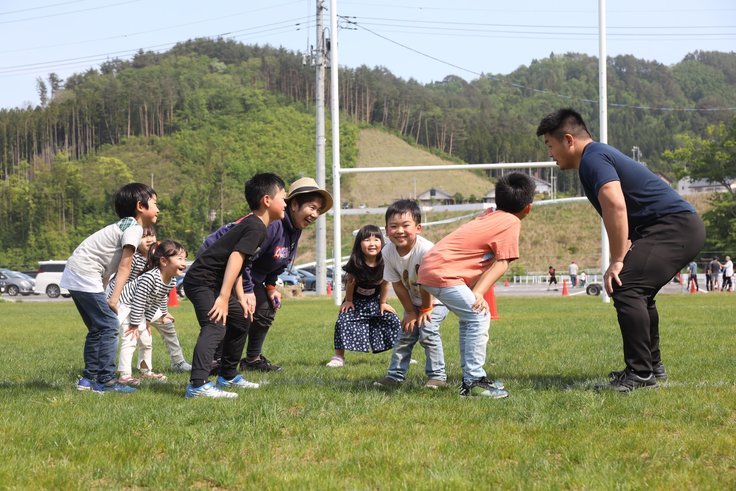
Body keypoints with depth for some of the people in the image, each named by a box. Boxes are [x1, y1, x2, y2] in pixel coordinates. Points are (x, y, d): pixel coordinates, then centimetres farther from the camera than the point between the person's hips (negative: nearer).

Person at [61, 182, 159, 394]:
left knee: (97, 328, 16)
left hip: (74, 274, 10)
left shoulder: (124, 226, 19)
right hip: (85, 275, -10)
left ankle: (89, 378, 18)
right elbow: (124, 266, -16)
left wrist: (103, 293, 10)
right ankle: (105, 380, -11)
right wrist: (114, 298, -19)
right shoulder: (134, 228, -11)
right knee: (109, 326, -9)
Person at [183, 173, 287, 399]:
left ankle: (228, 377, 32)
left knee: (241, 320, 22)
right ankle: (198, 385, -41)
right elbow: (236, 257, -28)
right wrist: (224, 297, -34)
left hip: (216, 282, 11)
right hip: (202, 281, -11)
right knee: (215, 327, -27)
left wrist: (241, 298, 12)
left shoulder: (251, 224, 15)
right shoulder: (256, 227, -17)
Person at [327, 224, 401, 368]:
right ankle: (338, 357, -9)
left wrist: (383, 303, 2)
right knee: (343, 322, -19)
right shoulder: (355, 264, -26)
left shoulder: (384, 263, -20)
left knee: (394, 322, -6)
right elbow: (350, 282, -10)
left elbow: (385, 283, -6)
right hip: (356, 300, -2)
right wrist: (348, 301, 0)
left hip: (375, 300, 2)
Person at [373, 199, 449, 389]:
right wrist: (410, 312, -7)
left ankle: (437, 375, -9)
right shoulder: (388, 252, -19)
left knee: (427, 331, -18)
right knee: (405, 333, 4)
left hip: (437, 297, -5)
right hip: (413, 300, 5)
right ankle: (395, 375, 15)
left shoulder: (425, 249, -36)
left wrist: (425, 310, -15)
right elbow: (398, 284, -10)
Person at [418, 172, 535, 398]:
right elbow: (502, 264, -13)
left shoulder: (491, 216, 17)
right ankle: (474, 382, -12)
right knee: (479, 317, -12)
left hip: (431, 267, 10)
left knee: (470, 318, 18)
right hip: (443, 274, -10)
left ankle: (471, 378, 22)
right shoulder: (511, 223, -7)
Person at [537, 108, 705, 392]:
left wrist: (617, 261, -22)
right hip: (684, 228, 11)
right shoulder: (600, 155, 22)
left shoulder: (593, 158, -11)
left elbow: (615, 205, -26)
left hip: (674, 226, -11)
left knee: (625, 288, -19)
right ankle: (652, 366, 30)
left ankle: (641, 374, -19)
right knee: (638, 293, 22)